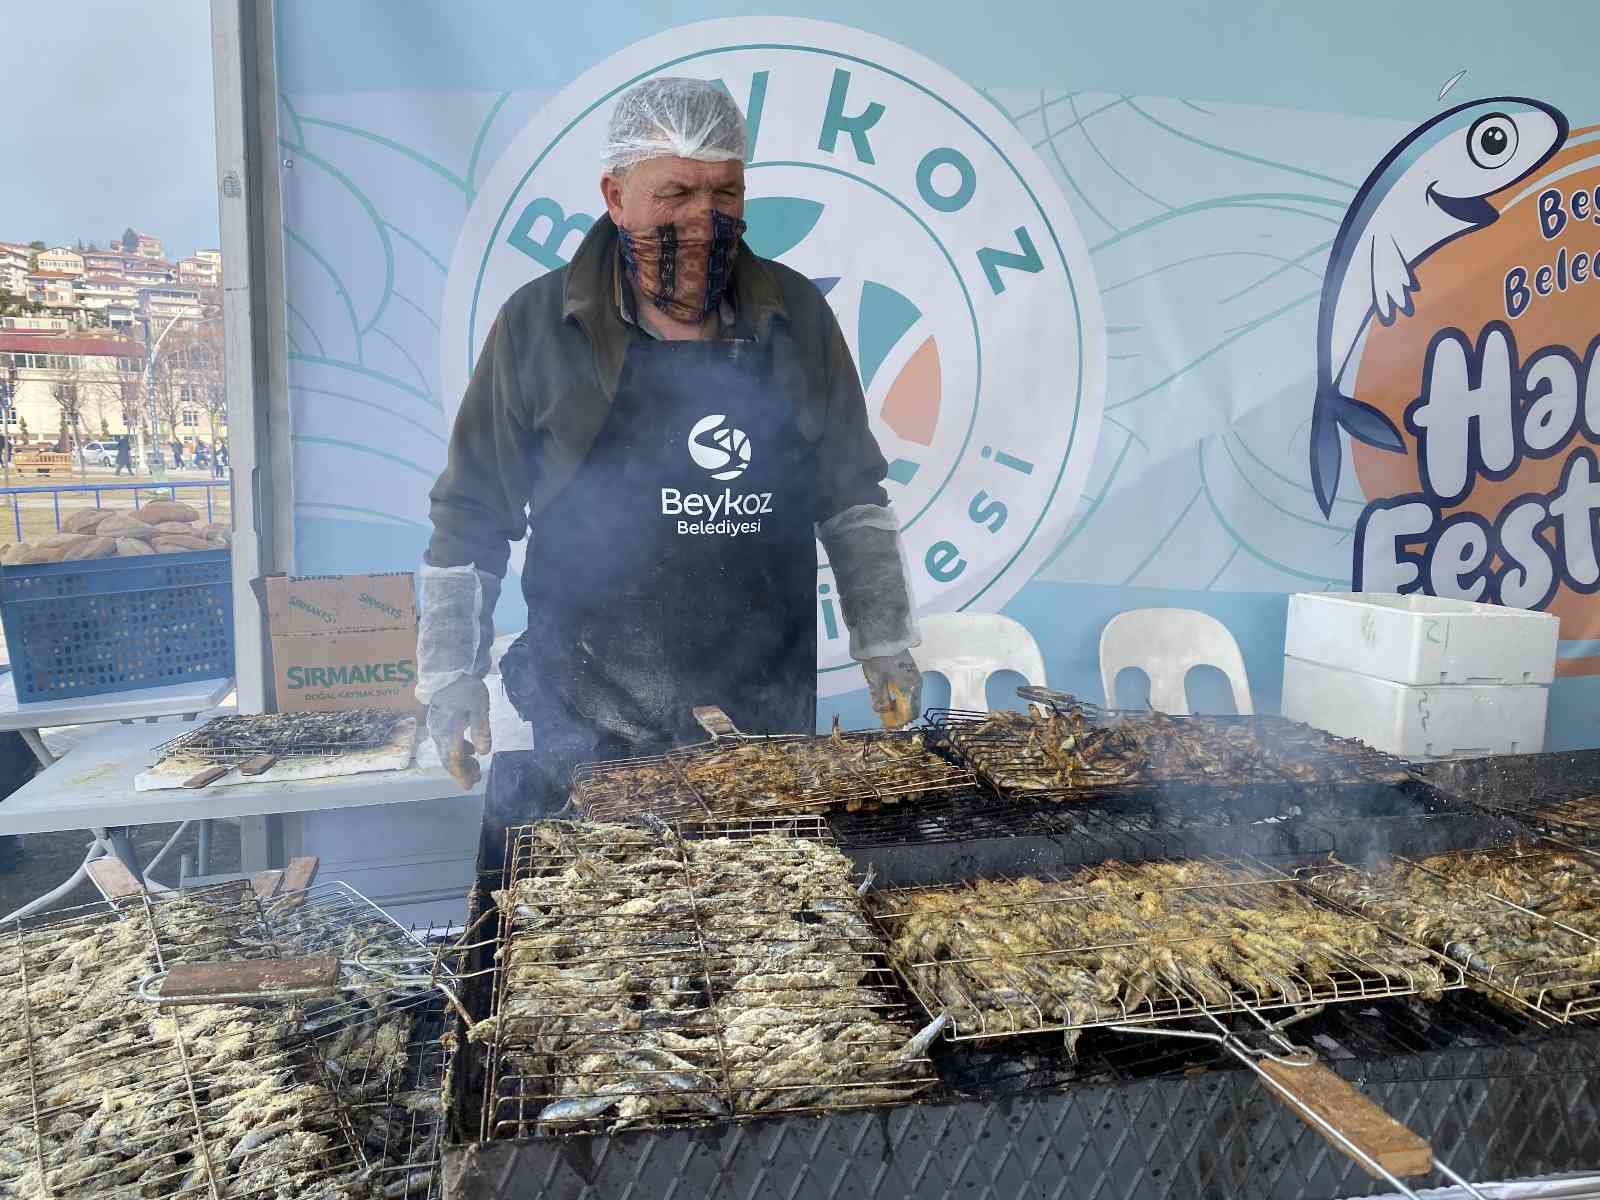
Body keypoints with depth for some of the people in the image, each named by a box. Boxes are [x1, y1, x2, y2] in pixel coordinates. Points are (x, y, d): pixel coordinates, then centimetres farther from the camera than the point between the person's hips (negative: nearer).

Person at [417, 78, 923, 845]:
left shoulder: (795, 319, 2)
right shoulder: (538, 326, -3)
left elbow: (852, 500, 10)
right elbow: (468, 520, 2)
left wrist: (883, 644, 6)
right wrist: (450, 677, 0)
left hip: (771, 720, 2)